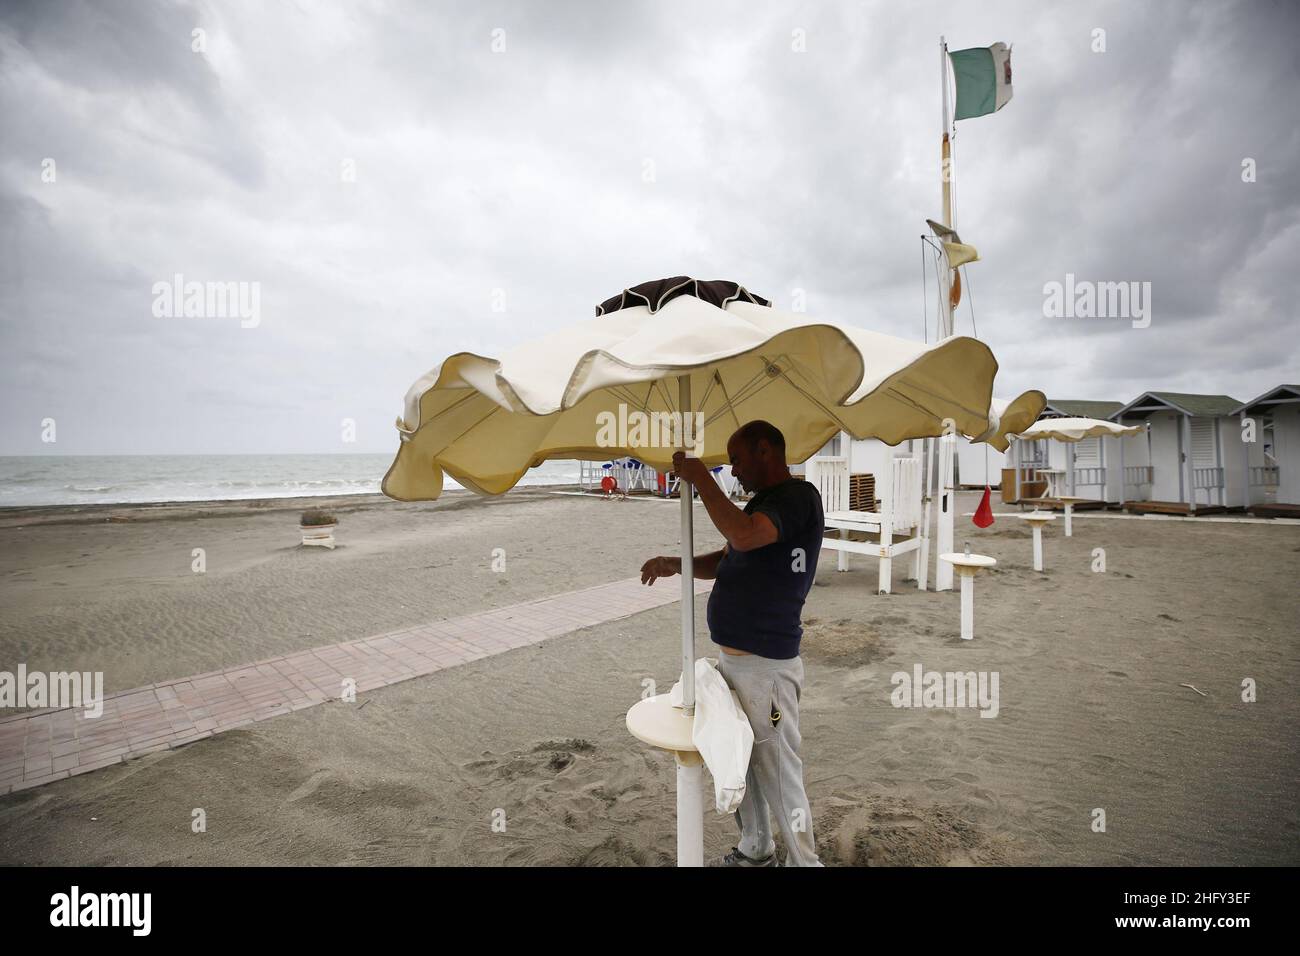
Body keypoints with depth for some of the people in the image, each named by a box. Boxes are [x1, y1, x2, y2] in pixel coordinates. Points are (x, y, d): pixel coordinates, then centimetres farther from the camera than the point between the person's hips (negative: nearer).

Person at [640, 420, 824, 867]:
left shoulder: (798, 496, -15)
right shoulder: (762, 501, 15)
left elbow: (743, 537, -34)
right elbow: (725, 560, 19)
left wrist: (700, 478, -24)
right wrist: (674, 564, 2)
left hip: (766, 666, -9)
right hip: (733, 659, 10)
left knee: (777, 771, 2)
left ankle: (803, 860, 22)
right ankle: (754, 851, 37)